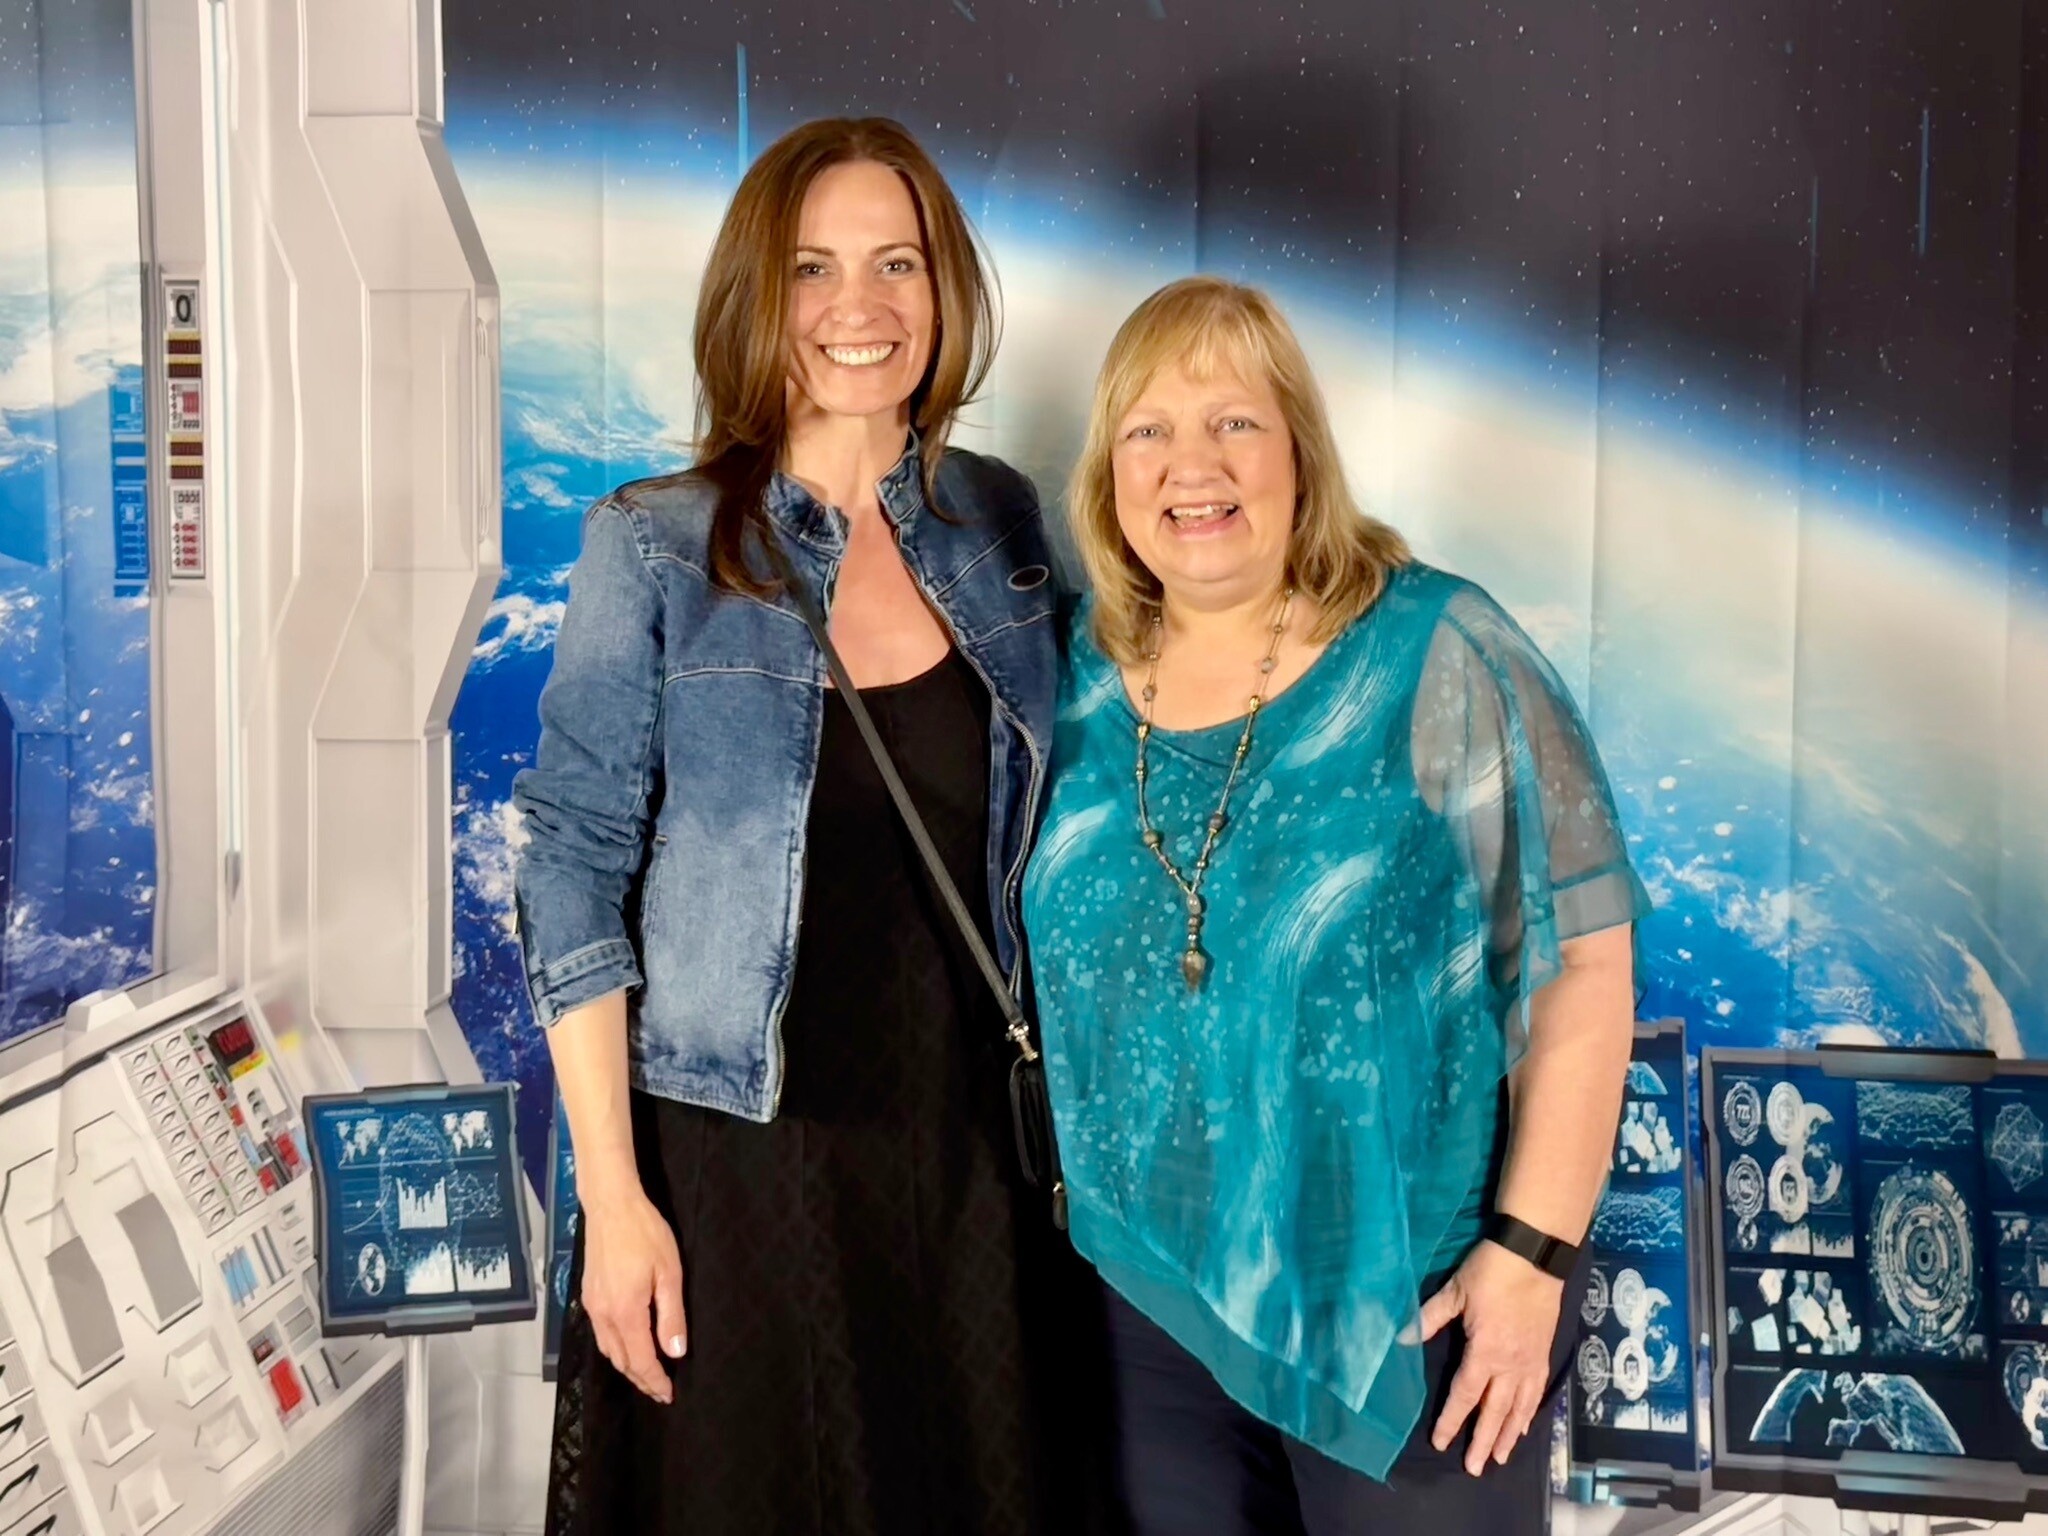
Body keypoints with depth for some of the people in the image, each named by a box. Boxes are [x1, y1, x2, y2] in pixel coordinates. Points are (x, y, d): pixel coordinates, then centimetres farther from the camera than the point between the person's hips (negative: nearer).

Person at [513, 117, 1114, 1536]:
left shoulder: (1001, 525, 3)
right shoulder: (656, 549, -7)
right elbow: (575, 870, -7)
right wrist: (613, 1197, -10)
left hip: (976, 1152, 3)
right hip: (736, 1159, -3)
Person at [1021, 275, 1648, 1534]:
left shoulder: (1441, 657, -11)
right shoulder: (1076, 686, 1)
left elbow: (1583, 961, -11)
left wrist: (1533, 1247, -14)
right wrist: (1064, 1213, 9)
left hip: (1410, 1299, -3)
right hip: (1149, 1297, 4)